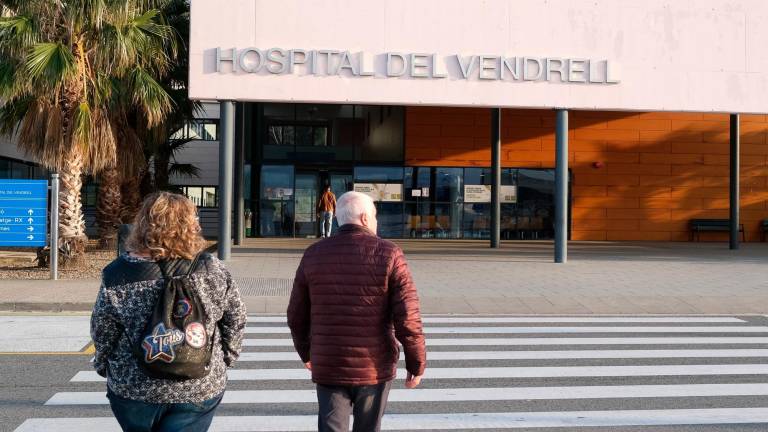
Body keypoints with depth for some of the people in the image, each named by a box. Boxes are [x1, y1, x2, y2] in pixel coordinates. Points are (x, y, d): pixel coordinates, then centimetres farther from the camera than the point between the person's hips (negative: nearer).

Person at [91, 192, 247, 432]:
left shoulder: (118, 276, -12)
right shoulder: (210, 270, -10)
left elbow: (102, 334, -4)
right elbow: (235, 319, -1)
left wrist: (104, 366, 14)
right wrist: (223, 359, 14)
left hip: (134, 389, 1)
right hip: (200, 389, 0)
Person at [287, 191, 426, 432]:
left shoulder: (314, 255, -1)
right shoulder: (388, 255, -9)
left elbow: (297, 315, 6)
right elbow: (407, 318, -14)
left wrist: (305, 352, 23)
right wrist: (417, 364, -2)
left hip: (329, 367, 1)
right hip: (375, 368, -1)